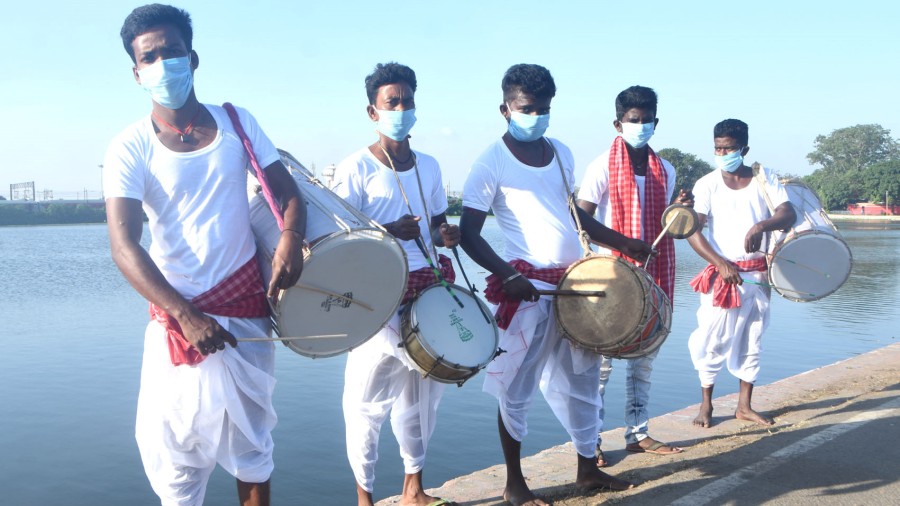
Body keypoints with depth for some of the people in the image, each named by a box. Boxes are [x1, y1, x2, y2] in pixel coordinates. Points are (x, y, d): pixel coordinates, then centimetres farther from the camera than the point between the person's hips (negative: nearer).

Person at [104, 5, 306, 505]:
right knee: (177, 445, 4)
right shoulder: (131, 149, -6)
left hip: (247, 311, 2)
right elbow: (124, 245, -14)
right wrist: (187, 316, -25)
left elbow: (289, 193, 7)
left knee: (251, 439, 12)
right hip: (178, 318, -2)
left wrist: (291, 239, -16)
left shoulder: (236, 123, 3)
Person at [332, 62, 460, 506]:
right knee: (369, 395, -2)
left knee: (423, 390, 13)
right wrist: (389, 232, -25)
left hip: (427, 288, 6)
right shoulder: (356, 167, -7)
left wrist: (444, 236, -3)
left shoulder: (428, 166, 11)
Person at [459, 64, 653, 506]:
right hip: (528, 287, -7)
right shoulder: (492, 163, -10)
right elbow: (468, 232, -13)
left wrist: (621, 242, 17)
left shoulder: (561, 153, 10)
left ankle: (587, 468, 33)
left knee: (582, 378, 17)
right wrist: (507, 275, -26)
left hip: (575, 281, 7)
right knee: (517, 387, 3)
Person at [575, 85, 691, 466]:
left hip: (652, 277, 6)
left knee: (644, 357, 12)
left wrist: (679, 210, -3)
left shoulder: (665, 171, 11)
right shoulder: (603, 167, -6)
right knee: (601, 359, -3)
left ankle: (638, 434, 24)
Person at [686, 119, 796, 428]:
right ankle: (706, 405, 13)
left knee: (751, 341, 11)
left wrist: (761, 226, -30)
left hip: (758, 274, 3)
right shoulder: (707, 184, -4)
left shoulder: (765, 179, 2)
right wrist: (721, 264, -25)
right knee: (713, 339, -1)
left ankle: (744, 406, 23)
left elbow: (789, 214, -9)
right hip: (722, 274, -3)